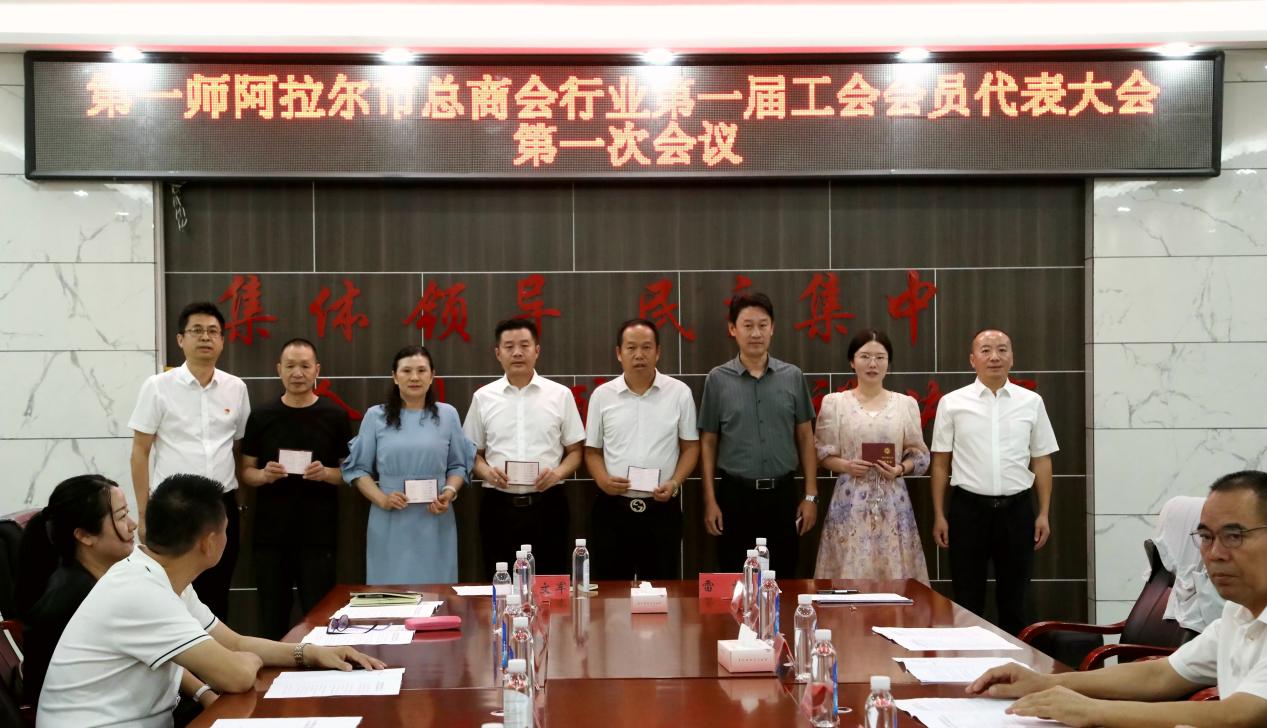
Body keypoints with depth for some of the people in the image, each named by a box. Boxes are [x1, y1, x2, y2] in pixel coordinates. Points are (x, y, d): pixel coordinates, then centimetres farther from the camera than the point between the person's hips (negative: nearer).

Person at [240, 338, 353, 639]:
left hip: (318, 534, -1)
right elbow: (246, 472, 8)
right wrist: (264, 475, -13)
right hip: (271, 533, 1)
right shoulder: (261, 415, 4)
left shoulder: (334, 416, 1)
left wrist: (326, 473, -16)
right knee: (272, 617, 8)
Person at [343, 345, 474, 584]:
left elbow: (459, 465, 11)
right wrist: (381, 499, -10)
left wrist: (449, 492, -8)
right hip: (390, 525, -1)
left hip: (435, 524, 1)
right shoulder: (376, 416, 4)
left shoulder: (447, 415, 8)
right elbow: (357, 468, 4)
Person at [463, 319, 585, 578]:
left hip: (546, 505, -1)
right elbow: (473, 452, 11)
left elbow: (575, 451, 6)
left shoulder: (560, 395, 2)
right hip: (498, 506, 1)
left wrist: (558, 473, -13)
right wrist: (486, 471, -9)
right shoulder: (483, 397, 6)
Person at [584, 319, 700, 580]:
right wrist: (602, 480, -11)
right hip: (613, 508, 1)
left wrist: (674, 483, -11)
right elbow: (592, 450, 8)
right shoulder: (602, 395, 3)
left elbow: (690, 447, 5)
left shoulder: (679, 392, 1)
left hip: (662, 508, 0)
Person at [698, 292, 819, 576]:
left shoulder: (793, 377, 3)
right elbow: (708, 442, 3)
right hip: (735, 494, -1)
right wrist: (710, 500, -2)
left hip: (782, 493, 1)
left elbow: (805, 436, 7)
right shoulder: (718, 379, -1)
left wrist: (811, 495, 3)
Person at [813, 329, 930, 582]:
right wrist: (846, 466, -13)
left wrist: (899, 469, -9)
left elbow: (920, 455, 10)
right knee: (849, 571, -3)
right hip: (851, 501, -1)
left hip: (892, 501, 1)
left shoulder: (906, 403, 6)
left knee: (893, 571, 1)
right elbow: (821, 453, 5)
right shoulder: (834, 402, 3)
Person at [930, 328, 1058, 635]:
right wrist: (939, 515, 0)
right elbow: (940, 462, 3)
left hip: (1016, 509, 1)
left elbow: (1041, 460, 6)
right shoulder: (952, 403, 0)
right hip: (969, 509, -1)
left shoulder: (1031, 402, 4)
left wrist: (1044, 514, 3)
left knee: (1014, 598, 10)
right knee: (967, 600, 6)